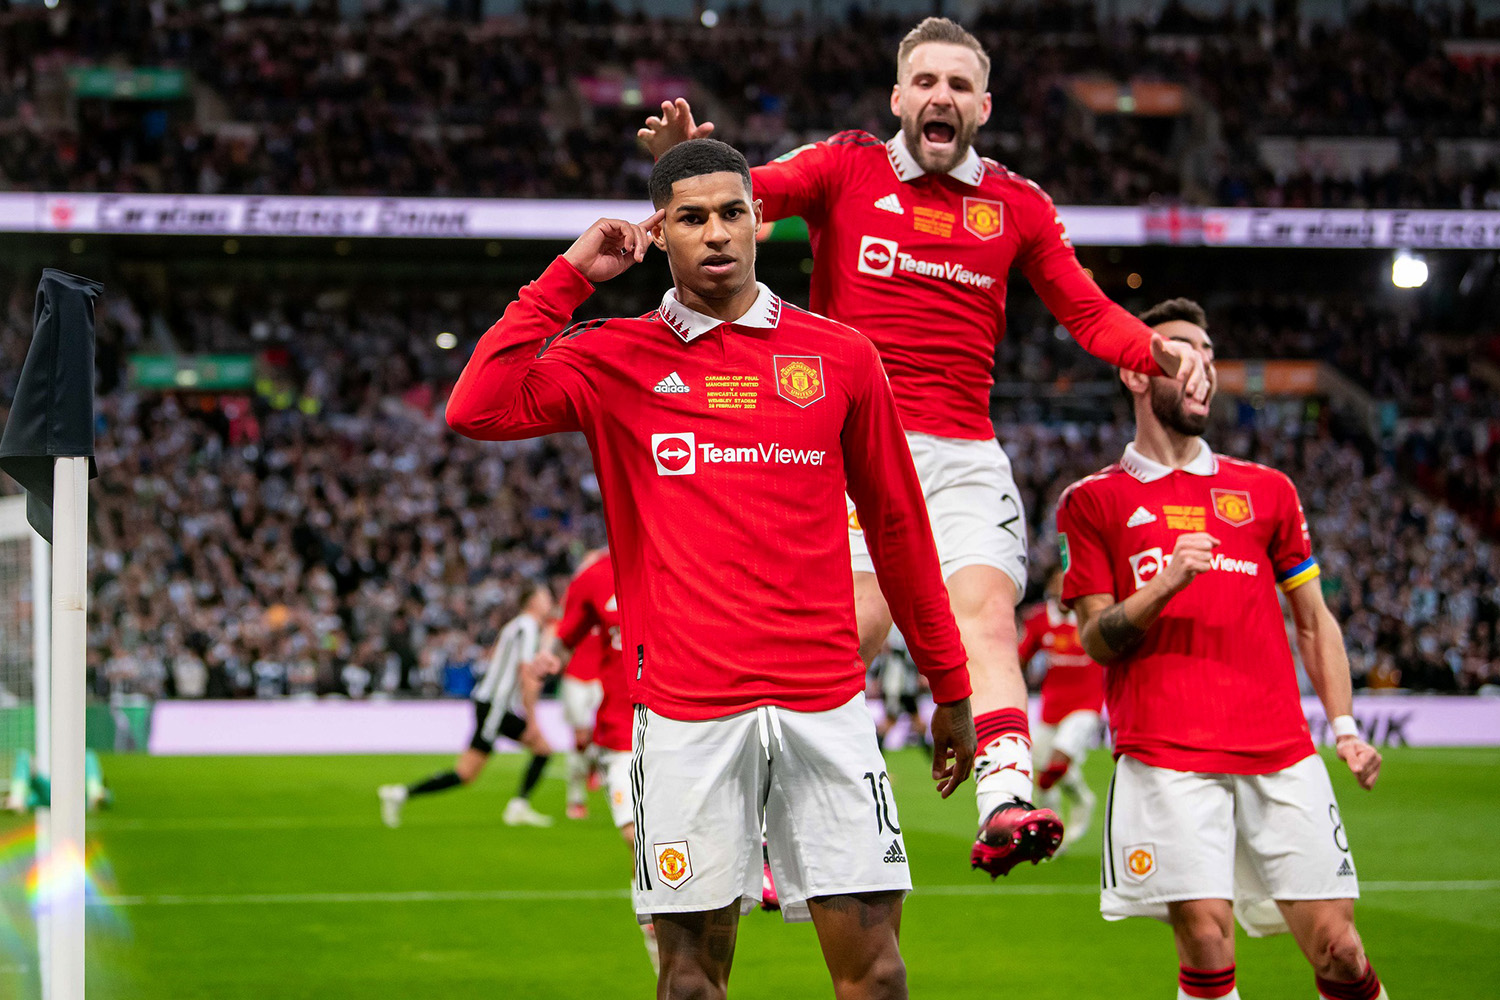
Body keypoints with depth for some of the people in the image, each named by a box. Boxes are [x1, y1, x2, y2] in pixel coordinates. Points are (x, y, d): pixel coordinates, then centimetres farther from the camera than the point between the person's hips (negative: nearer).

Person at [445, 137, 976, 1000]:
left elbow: (898, 525, 15)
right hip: (686, 709, -1)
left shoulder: (840, 356, 9)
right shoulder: (614, 360, 7)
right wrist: (570, 277, -4)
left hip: (827, 702, 1)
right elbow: (477, 411, -8)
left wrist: (949, 684, 17)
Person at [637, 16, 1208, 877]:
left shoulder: (1018, 203, 15)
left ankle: (1006, 805, -30)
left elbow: (1087, 311, 17)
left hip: (966, 451, 3)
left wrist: (1160, 353, -2)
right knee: (858, 621, -17)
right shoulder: (847, 168, 7)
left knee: (988, 613, -16)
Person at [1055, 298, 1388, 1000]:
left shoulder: (1266, 490, 19)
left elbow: (1315, 620, 21)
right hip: (1166, 757, -3)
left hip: (1282, 754, 3)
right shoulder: (1094, 501, 11)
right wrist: (1165, 585, -14)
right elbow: (1097, 640, 5)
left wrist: (1345, 728, 8)